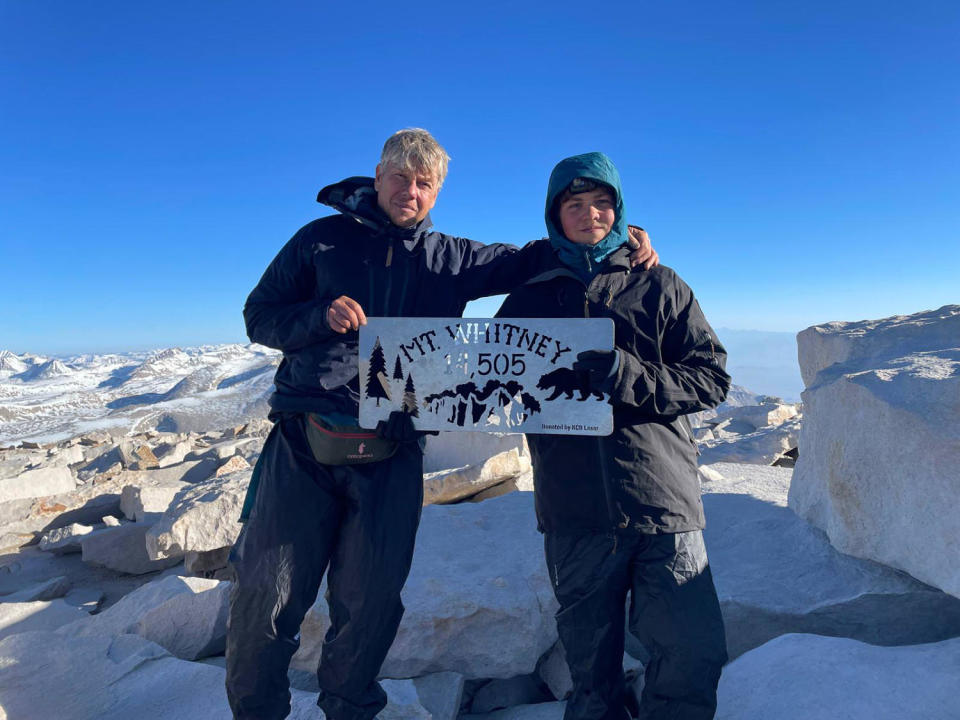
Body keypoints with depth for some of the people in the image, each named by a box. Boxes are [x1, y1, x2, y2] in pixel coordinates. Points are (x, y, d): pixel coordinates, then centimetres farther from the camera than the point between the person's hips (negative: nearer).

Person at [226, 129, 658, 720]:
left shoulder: (451, 259, 13)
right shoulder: (324, 239, 8)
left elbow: (528, 259, 16)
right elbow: (259, 316, 7)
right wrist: (321, 315, -12)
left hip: (390, 457, 1)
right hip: (304, 446, 0)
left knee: (371, 602, 8)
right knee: (264, 593, 5)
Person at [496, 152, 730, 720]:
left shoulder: (660, 287, 11)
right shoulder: (528, 299, 13)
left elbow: (712, 378, 3)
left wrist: (627, 376, -13)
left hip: (664, 504, 0)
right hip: (574, 510, 1)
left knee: (695, 653, -4)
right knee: (591, 669, 11)